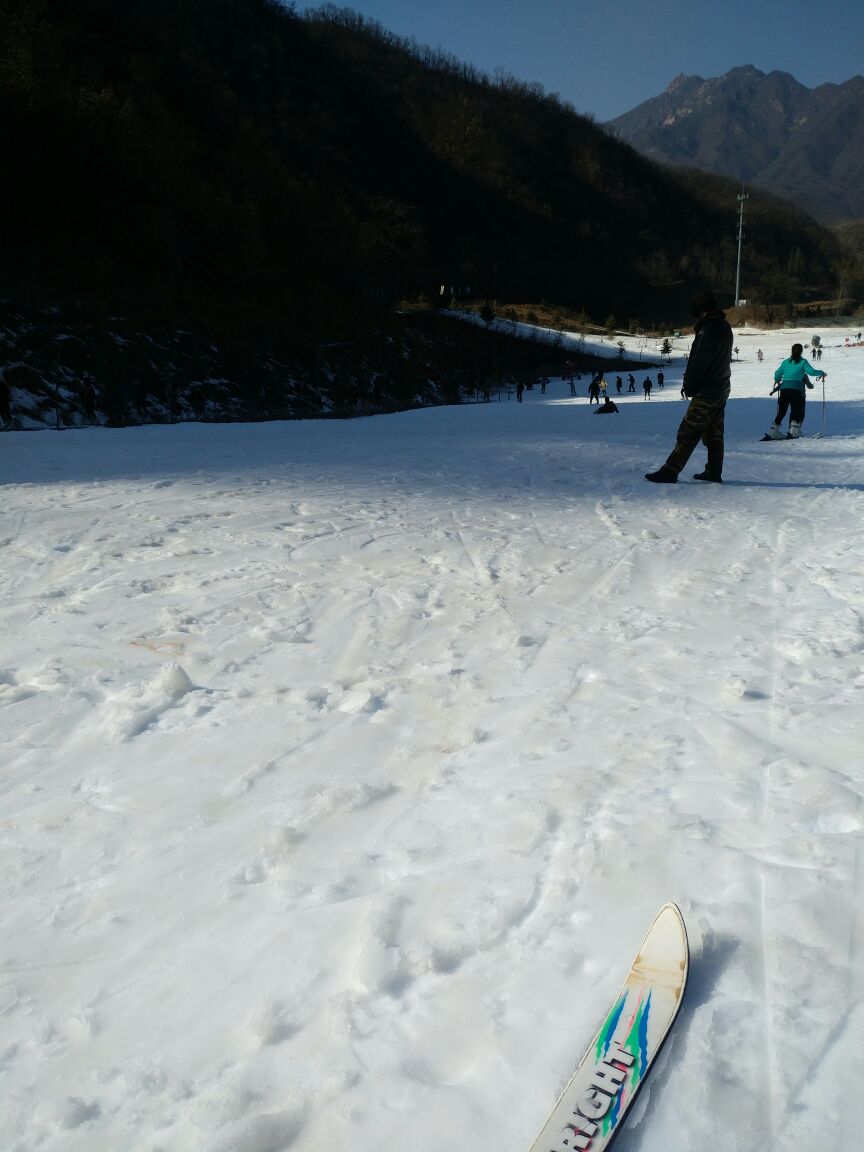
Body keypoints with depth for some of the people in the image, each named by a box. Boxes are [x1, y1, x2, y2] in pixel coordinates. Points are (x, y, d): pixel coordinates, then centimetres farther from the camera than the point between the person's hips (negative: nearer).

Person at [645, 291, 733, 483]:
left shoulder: (708, 331, -22)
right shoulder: (724, 327, 9)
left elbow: (698, 363, -21)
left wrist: (688, 386, -7)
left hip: (706, 392, -10)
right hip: (721, 389, 10)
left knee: (687, 433, -8)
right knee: (714, 434, 15)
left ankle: (669, 472, -6)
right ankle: (714, 472, 20)